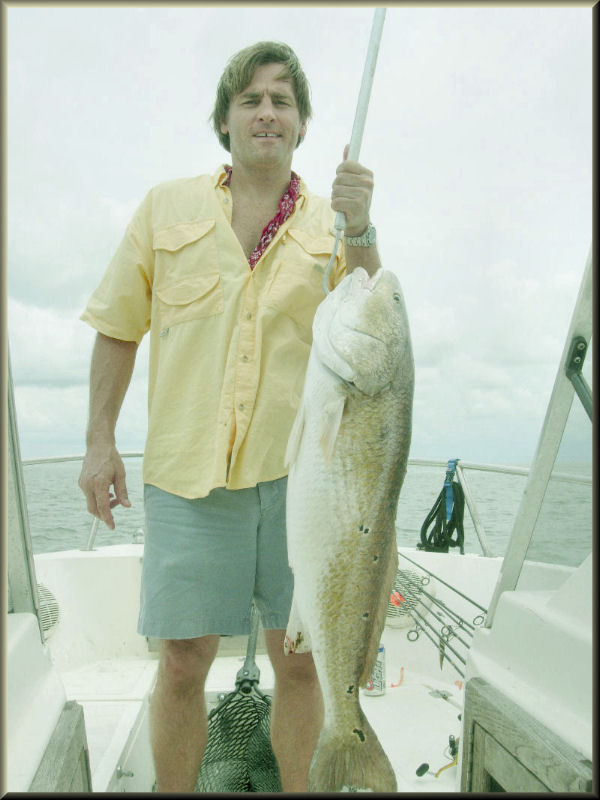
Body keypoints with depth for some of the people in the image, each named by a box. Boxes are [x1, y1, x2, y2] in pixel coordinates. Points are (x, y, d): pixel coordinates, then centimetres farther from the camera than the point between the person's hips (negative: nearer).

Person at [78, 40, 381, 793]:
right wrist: (99, 440, 4)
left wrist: (358, 228, -15)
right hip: (186, 471, 0)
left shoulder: (333, 222, 9)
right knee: (183, 661, 5)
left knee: (300, 659, 9)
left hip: (300, 468, 1)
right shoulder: (167, 206, 10)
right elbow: (118, 328, 10)